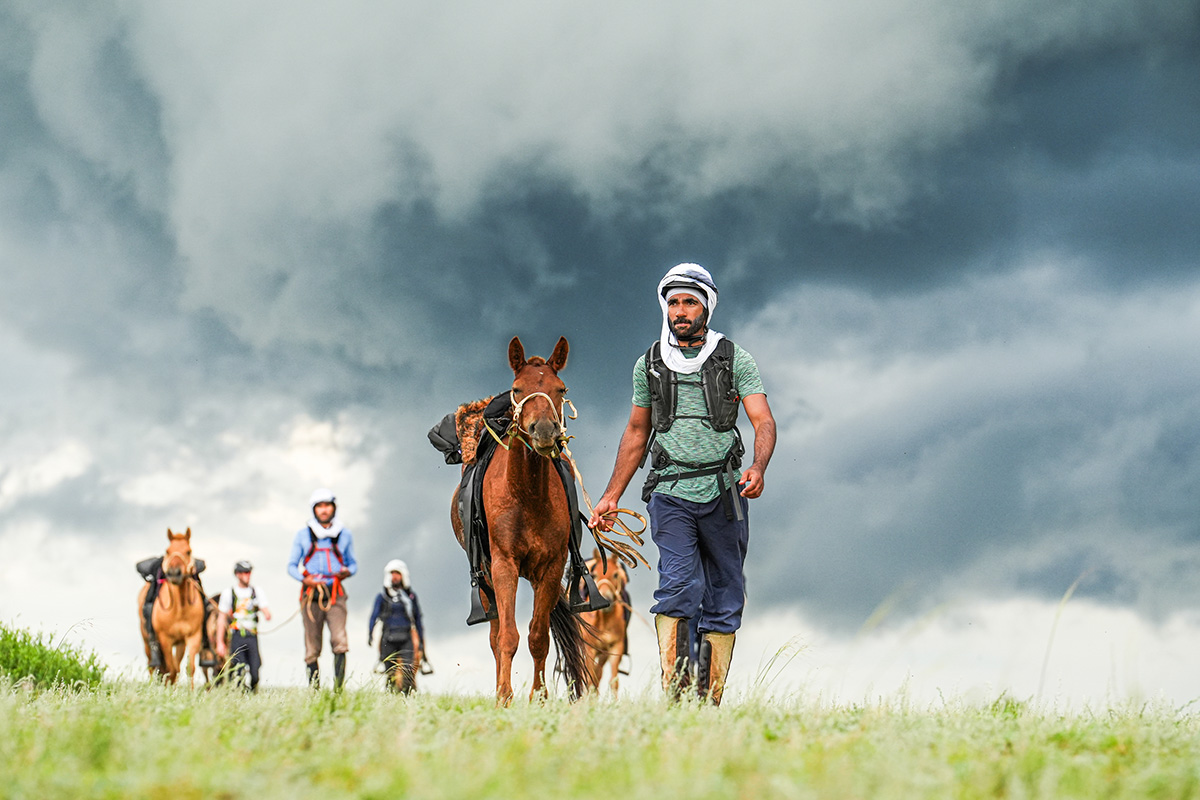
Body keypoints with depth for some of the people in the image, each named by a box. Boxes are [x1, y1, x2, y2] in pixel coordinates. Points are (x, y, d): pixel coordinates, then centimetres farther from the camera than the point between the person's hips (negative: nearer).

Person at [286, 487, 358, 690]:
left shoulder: (344, 534, 13)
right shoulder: (303, 535, 10)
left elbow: (353, 563, 21)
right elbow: (291, 565, 12)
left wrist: (348, 571, -3)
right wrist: (304, 579, -8)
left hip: (335, 595, 0)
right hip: (311, 594, 0)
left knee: (340, 641, -19)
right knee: (312, 648, 0)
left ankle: (339, 688, -19)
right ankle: (314, 690, 5)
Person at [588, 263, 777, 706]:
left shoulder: (735, 360, 2)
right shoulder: (649, 365, 10)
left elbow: (764, 422, -5)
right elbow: (636, 433, 19)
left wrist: (758, 467, -26)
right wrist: (611, 496, 17)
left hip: (724, 494, 0)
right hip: (670, 494, 0)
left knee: (723, 599, 3)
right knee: (678, 587, -17)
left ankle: (711, 699, 10)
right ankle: (674, 691, -20)